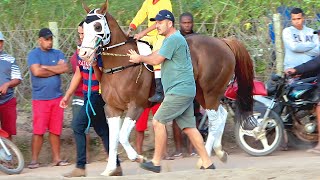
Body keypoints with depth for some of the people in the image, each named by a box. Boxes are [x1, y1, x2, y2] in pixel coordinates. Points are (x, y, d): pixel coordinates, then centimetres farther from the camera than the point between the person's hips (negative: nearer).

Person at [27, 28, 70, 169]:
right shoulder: (33, 54, -1)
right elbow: (36, 71, -16)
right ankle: (34, 160, -2)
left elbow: (65, 68, -6)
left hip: (57, 97, 4)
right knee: (38, 131, -6)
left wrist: (45, 67, -9)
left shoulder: (58, 54, 10)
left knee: (55, 130, 7)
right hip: (40, 98, -4)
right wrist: (55, 70, -5)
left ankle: (56, 158, 14)